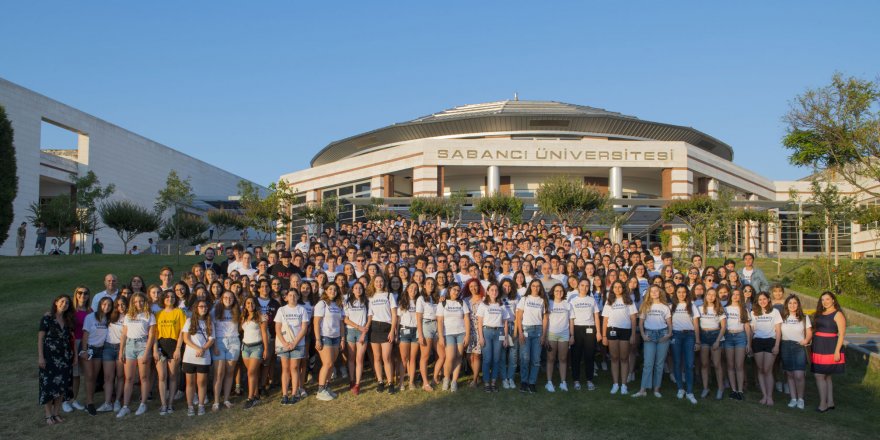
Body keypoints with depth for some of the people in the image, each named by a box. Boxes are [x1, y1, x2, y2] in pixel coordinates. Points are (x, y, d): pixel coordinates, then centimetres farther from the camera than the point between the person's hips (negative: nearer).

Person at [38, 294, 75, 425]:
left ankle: (57, 413, 15)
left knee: (62, 385, 5)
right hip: (50, 357, -5)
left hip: (64, 357, 5)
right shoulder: (47, 318, -5)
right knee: (49, 385, -3)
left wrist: (74, 355, 7)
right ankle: (48, 415, 6)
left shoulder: (68, 320, 10)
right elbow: (40, 338, -7)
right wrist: (40, 357, -12)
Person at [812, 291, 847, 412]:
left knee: (819, 375, -8)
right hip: (818, 347, 7)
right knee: (826, 376, 11)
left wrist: (837, 351, -17)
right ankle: (830, 402, 18)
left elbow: (842, 334, -12)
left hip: (830, 348, -7)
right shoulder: (820, 314, 13)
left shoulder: (837, 314, -7)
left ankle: (823, 404, -3)